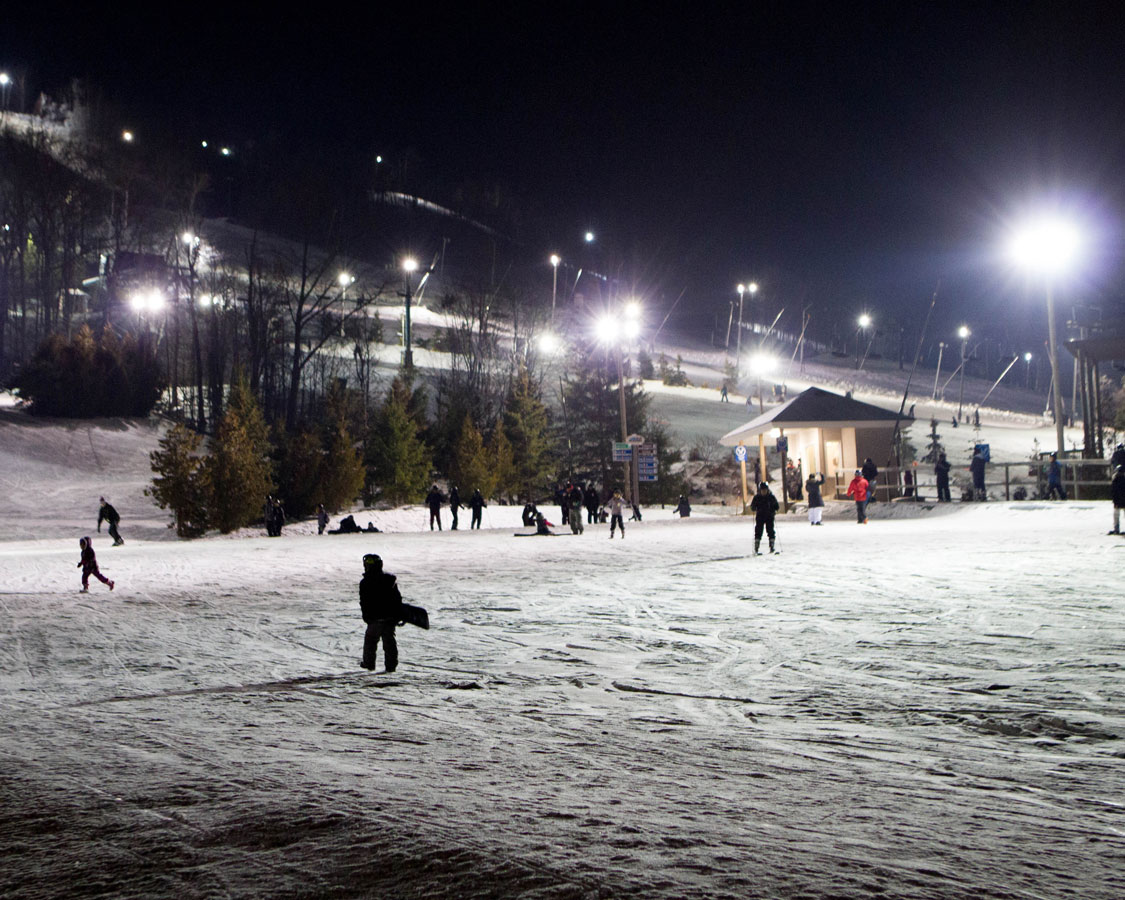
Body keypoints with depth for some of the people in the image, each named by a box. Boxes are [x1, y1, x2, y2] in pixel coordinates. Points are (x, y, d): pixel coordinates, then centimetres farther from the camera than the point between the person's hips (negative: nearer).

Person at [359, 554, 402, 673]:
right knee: (389, 641, 9)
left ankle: (368, 663, 20)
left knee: (370, 640, 14)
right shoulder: (390, 579, 5)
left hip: (375, 619, -4)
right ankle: (391, 665, 7)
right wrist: (398, 615, 12)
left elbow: (364, 603, -6)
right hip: (391, 617, 4)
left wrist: (367, 617, 5)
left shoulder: (365, 583, -9)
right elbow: (398, 599, 7)